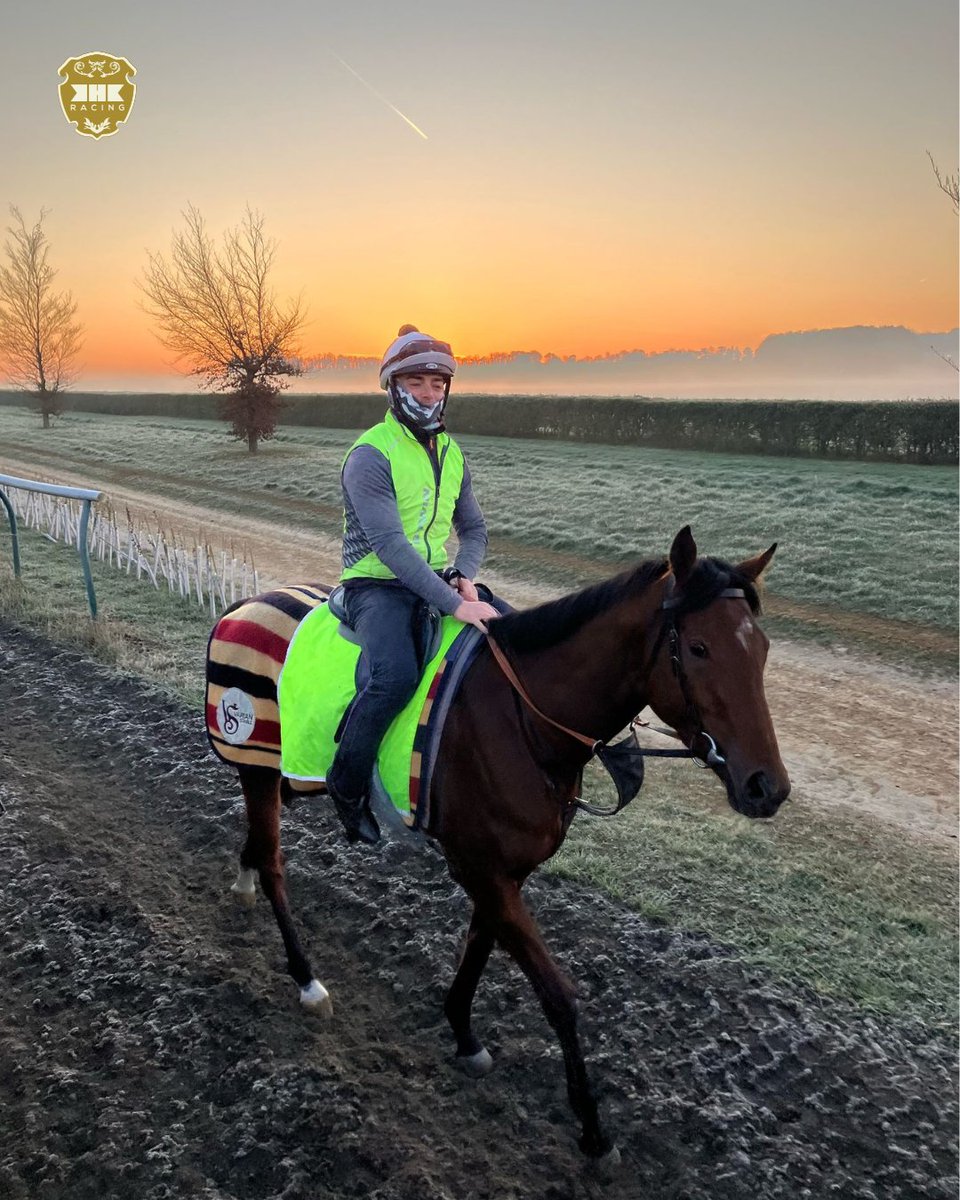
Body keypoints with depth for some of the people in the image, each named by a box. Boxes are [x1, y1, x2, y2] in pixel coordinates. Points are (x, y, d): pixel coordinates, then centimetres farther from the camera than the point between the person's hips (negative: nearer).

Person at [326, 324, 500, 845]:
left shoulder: (452, 454, 10)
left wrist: (462, 576, -7)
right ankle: (346, 785, -9)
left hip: (438, 581, 7)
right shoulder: (370, 456, -14)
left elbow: (474, 528, 16)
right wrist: (453, 604, -32)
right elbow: (390, 544, -25)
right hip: (377, 587, -7)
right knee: (396, 675, -32)